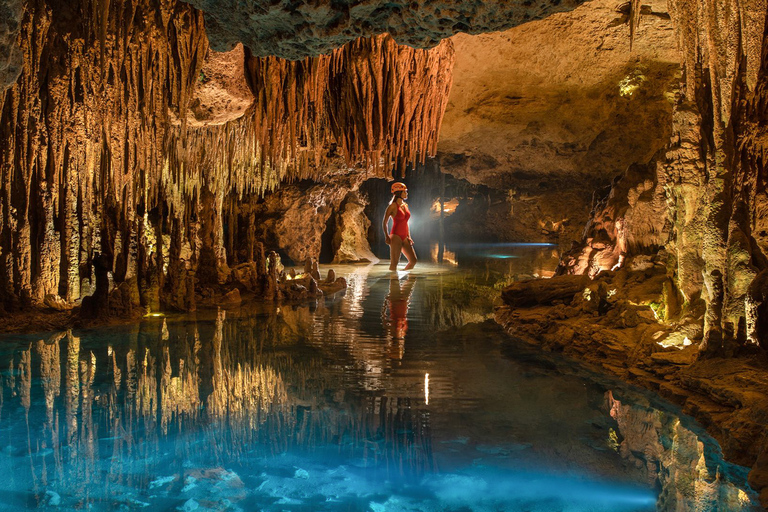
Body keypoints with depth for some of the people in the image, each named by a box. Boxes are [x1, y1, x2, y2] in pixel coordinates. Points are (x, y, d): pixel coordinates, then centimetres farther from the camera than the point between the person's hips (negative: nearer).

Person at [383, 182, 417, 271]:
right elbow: (385, 223, -6)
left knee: (413, 260, 6)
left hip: (404, 237, 8)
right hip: (396, 236, -8)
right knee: (394, 263, -9)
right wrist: (387, 237, -15)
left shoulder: (405, 205, 15)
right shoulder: (393, 206, -6)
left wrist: (409, 237, 14)